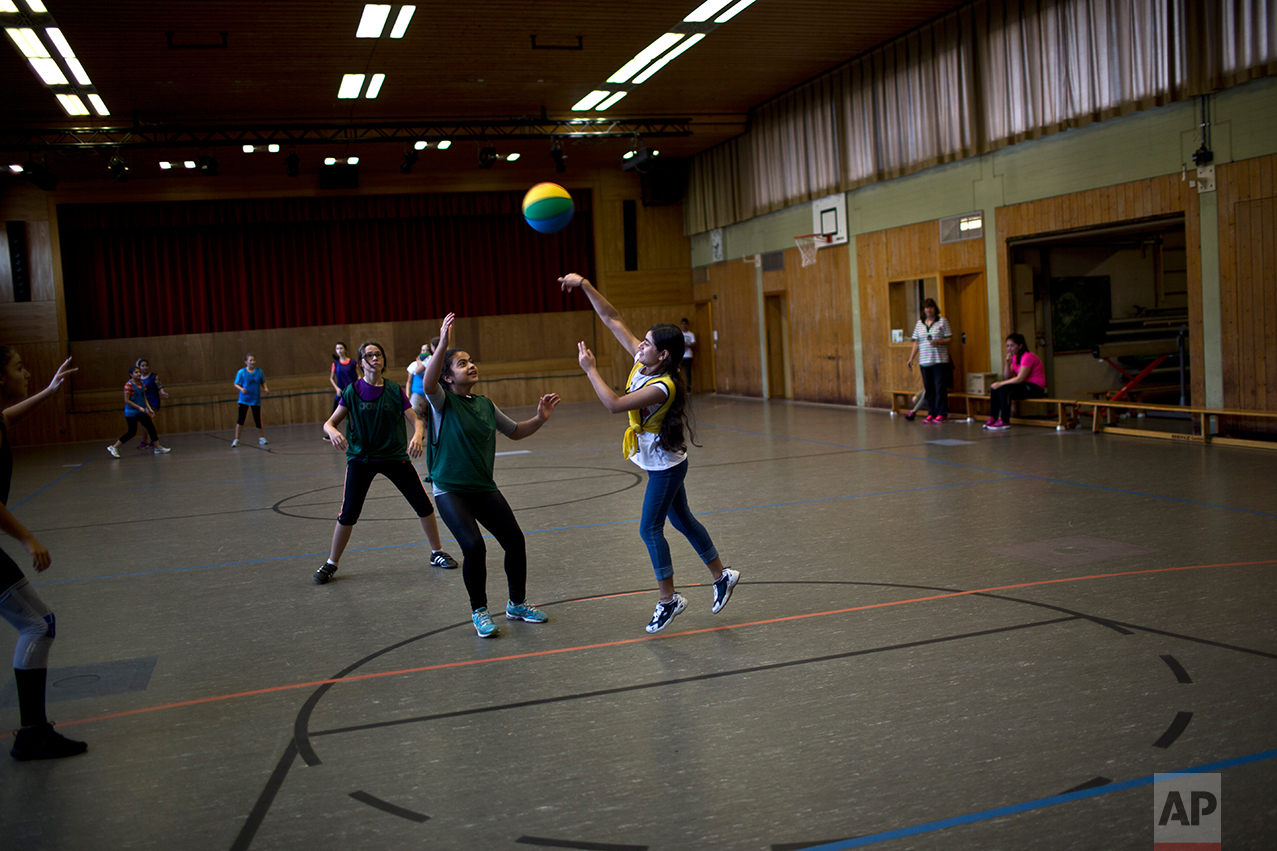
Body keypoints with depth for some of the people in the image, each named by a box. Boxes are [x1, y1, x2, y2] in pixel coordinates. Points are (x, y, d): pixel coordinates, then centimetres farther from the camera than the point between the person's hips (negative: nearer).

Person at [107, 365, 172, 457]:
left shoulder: (141, 383, 8)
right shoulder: (129, 385, -14)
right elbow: (126, 400, -16)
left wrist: (149, 408, 6)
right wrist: (139, 408, -19)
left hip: (142, 412, 7)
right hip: (131, 413, -7)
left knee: (151, 428, 5)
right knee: (132, 432, -3)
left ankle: (158, 447, 12)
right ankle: (113, 447, 8)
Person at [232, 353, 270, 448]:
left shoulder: (259, 372, 2)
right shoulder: (241, 372, -6)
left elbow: (263, 382, 14)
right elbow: (236, 384, -2)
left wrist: (265, 388, -5)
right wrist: (241, 389, -22)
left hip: (256, 399, 2)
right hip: (244, 400, -2)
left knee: (258, 419, 7)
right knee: (241, 419, -7)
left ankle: (261, 437, 24)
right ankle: (236, 439, -1)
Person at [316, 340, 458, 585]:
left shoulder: (395, 390, -1)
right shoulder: (352, 391, -4)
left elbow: (416, 420, -1)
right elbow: (330, 422, -4)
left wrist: (417, 436, -24)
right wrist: (333, 432, -27)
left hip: (395, 456, 2)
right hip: (361, 458, -1)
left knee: (423, 504, 0)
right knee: (349, 513, -6)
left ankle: (437, 553, 20)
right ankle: (331, 564, 12)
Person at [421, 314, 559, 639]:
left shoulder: (485, 404, 8)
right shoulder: (442, 401, -8)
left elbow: (515, 431, 20)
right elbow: (428, 383, -32)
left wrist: (540, 418, 2)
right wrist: (443, 343, -43)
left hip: (484, 488, 5)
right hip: (450, 489, -5)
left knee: (515, 542, 1)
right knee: (474, 546, -20)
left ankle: (517, 604, 25)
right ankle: (479, 612, 2)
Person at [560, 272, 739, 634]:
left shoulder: (662, 386, -29)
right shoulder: (643, 361, -6)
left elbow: (614, 404, -34)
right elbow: (612, 319, -5)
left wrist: (590, 369, -26)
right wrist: (585, 286, -10)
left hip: (665, 464, -9)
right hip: (659, 461, 9)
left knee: (650, 528, -3)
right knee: (682, 520, 18)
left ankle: (669, 599, 10)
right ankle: (722, 576, 32)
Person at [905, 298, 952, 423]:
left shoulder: (942, 321, 3)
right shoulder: (919, 323, 14)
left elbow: (949, 338, 0)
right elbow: (916, 342, 15)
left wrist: (939, 342, -18)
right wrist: (911, 358, 9)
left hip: (940, 360, -4)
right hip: (924, 360, 4)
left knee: (940, 387, -6)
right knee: (928, 388, 4)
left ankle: (941, 413, -1)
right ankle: (931, 413, 10)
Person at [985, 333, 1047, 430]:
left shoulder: (1028, 357, -17)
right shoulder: (1015, 357, 11)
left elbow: (1020, 378, -23)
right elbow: (1008, 377, 5)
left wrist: (1000, 384, -21)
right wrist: (1008, 363, -11)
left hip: (1036, 388, -9)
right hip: (1026, 385, 9)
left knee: (1004, 389, -27)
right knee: (995, 388, -4)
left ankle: (1005, 421, -24)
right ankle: (993, 418, -6)